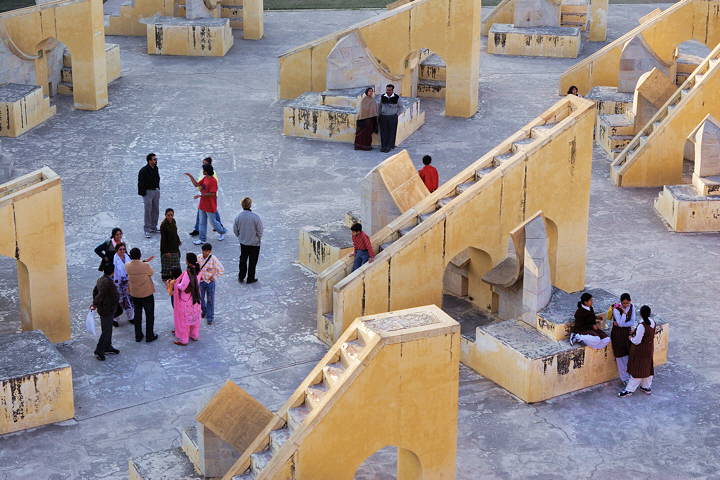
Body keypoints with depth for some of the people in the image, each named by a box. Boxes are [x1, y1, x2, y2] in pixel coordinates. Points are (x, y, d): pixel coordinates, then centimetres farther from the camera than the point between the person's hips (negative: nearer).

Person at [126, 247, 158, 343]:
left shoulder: (127, 266, -12)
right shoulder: (145, 266, -24)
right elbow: (151, 273, -4)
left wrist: (145, 261, 15)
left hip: (134, 294, 4)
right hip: (147, 294, -4)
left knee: (137, 315, 18)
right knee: (149, 315, 13)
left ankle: (138, 336, 26)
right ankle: (149, 336, 19)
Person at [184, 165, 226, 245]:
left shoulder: (213, 181, -21)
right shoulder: (205, 178, 6)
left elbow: (212, 194, -26)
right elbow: (196, 184, 16)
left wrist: (201, 195, -25)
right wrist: (190, 176, 9)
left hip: (210, 206, -8)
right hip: (202, 205, 8)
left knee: (213, 221, 7)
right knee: (202, 223, 9)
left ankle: (222, 232, 32)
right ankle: (202, 239, 15)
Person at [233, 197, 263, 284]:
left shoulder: (238, 216, -15)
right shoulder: (255, 217, -24)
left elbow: (235, 230, -2)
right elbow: (260, 231, -14)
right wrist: (258, 238, 7)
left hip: (243, 243, 3)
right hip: (254, 243, -3)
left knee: (243, 260, 20)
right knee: (252, 261, 13)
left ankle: (241, 277, 28)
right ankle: (250, 278, 22)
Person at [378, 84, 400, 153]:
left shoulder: (397, 97, -6)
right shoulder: (382, 97, -2)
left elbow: (399, 107, 9)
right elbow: (380, 106, 11)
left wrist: (396, 115, 0)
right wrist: (379, 115, 8)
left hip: (392, 118, -1)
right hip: (383, 117, 2)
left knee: (391, 132, 3)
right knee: (383, 132, 3)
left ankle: (389, 147, 12)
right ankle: (383, 146, 13)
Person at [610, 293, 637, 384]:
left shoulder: (631, 307, -6)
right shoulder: (616, 309, -21)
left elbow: (632, 322, -7)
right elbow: (621, 323, -26)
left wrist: (620, 324, -18)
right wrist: (624, 312, -29)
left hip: (627, 332, 4)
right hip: (618, 334, -4)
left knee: (628, 354, 8)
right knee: (621, 356, 4)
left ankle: (628, 375, 21)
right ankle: (624, 378, 15)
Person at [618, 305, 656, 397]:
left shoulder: (642, 326, -30)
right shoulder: (652, 322, -4)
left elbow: (637, 341, -25)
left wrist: (631, 338, -4)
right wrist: (635, 334, 10)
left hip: (640, 351, -8)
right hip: (649, 348, 8)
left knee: (637, 370, 1)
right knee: (647, 368, 20)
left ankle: (629, 390, 11)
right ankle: (646, 387, 33)